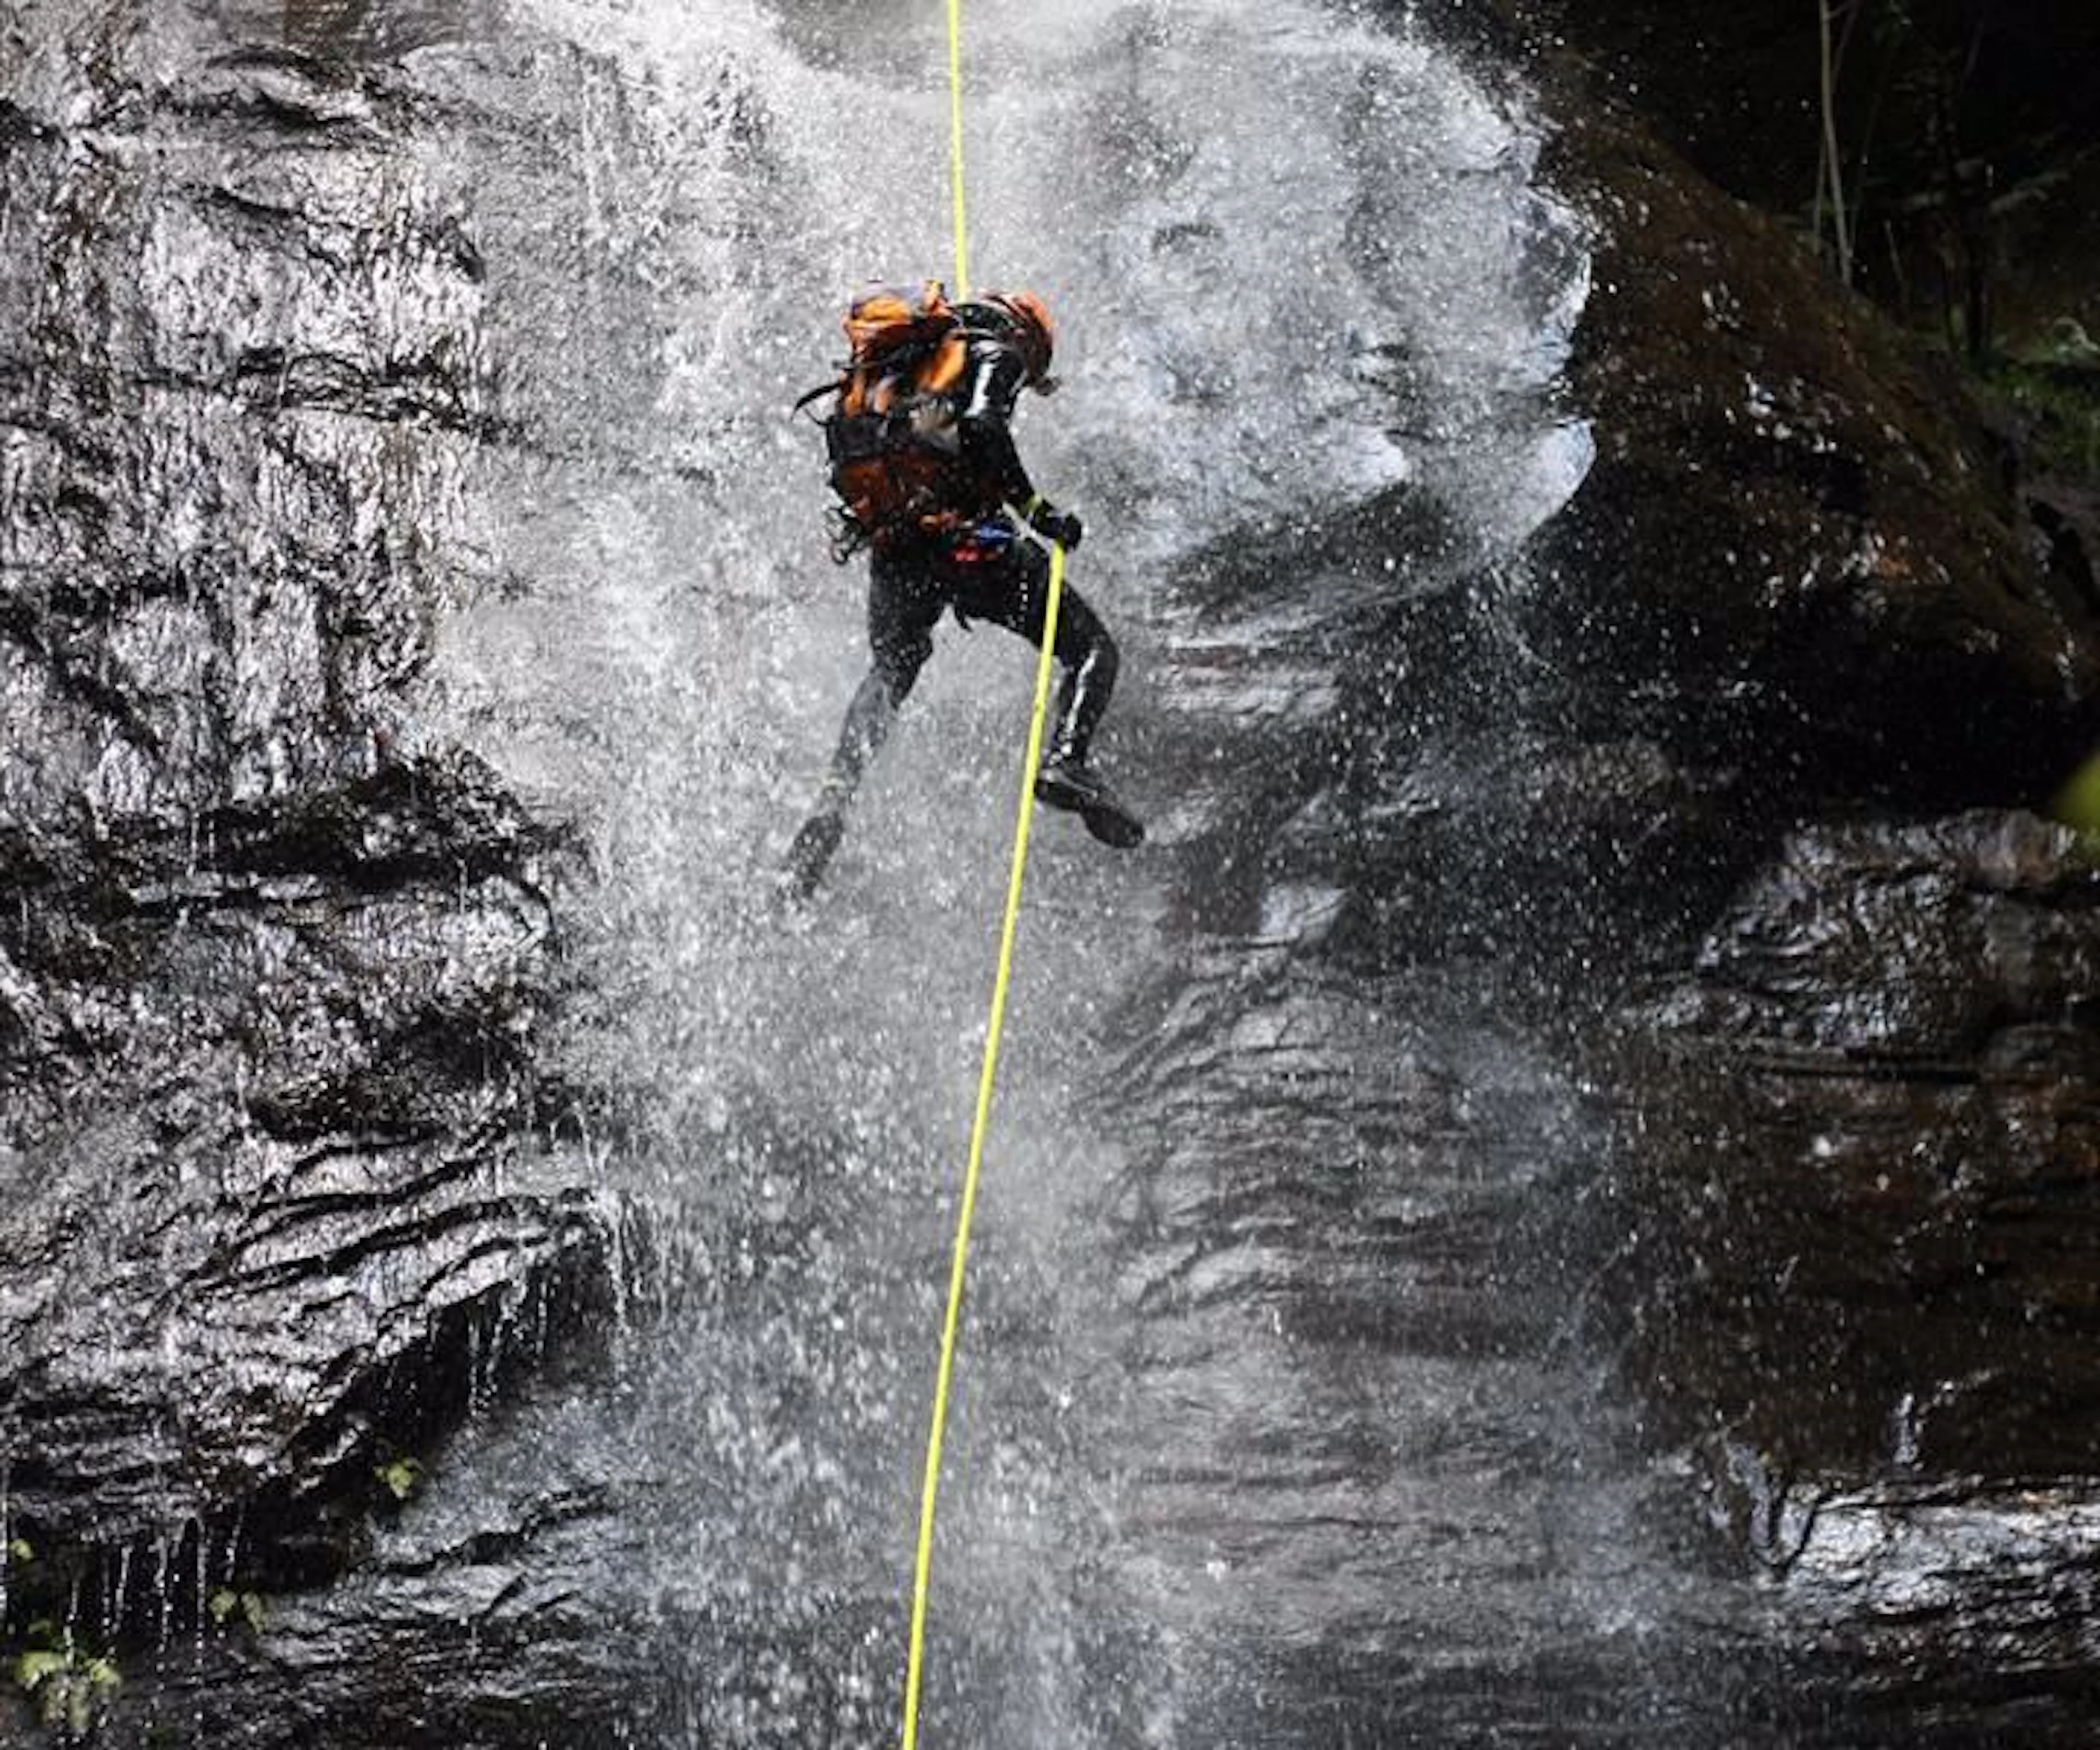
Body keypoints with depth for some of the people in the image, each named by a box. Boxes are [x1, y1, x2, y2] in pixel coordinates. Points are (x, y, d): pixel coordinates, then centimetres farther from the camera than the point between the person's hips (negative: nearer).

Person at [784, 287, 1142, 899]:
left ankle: (834, 797, 15)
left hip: (888, 543, 6)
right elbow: (979, 428, -15)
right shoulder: (996, 348, 4)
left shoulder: (894, 363, 27)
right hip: (962, 532, -6)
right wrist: (1037, 510, -11)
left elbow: (854, 450, 23)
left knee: (889, 672, 30)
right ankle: (1065, 762, -20)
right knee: (1091, 646, 3)